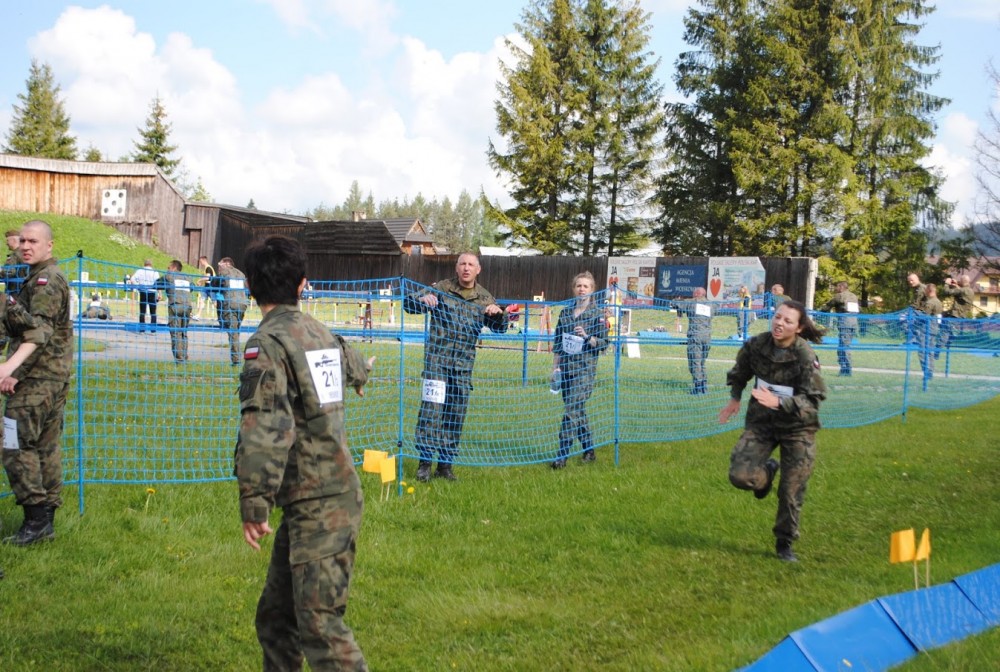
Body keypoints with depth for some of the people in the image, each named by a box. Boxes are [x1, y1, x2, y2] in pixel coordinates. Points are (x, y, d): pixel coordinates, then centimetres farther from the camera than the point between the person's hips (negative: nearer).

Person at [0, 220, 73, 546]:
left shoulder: (47, 279, -12)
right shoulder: (35, 277, 21)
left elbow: (39, 329, -26)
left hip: (38, 377, -10)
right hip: (54, 375, 10)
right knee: (46, 446, 10)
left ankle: (36, 517, -10)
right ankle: (45, 522, 15)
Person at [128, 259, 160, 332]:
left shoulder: (139, 271, 4)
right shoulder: (155, 272, 0)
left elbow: (132, 279, -8)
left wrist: (138, 286, 4)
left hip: (143, 293, 1)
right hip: (152, 293, -1)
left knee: (142, 312, 8)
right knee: (153, 313, 3)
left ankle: (141, 329, 6)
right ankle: (153, 330, -2)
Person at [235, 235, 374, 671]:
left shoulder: (266, 344, -13)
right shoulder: (321, 334, 12)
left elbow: (263, 430, -24)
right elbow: (349, 363, 37)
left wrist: (253, 504, -20)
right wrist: (361, 372, 61)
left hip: (318, 507, -8)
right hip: (334, 493, 8)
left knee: (320, 624, -11)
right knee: (276, 616, 16)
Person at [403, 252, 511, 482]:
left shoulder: (484, 298, 8)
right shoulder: (441, 289, 0)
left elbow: (500, 328, 7)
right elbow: (408, 303, -1)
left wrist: (498, 313, -16)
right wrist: (422, 299, -24)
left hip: (464, 363, 3)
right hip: (437, 358, -3)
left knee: (456, 415, 7)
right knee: (431, 410, -10)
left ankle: (446, 464, 16)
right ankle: (425, 462, -5)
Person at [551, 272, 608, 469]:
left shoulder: (597, 314, -2)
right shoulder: (566, 312, 12)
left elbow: (604, 343, -3)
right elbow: (557, 342, 16)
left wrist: (587, 336, -19)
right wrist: (555, 366, 11)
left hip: (585, 367, -5)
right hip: (566, 367, 5)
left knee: (572, 410, -11)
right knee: (578, 411, 10)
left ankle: (562, 456, -10)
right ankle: (589, 451, 22)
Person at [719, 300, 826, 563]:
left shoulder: (805, 356, -20)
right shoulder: (756, 345, -8)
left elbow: (813, 398, -22)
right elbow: (740, 372, 15)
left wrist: (778, 402, -33)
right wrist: (734, 399, 16)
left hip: (797, 426, -3)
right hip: (761, 421, 3)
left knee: (791, 492, 1)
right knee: (739, 476, -14)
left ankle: (784, 544, 23)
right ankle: (767, 472, 22)